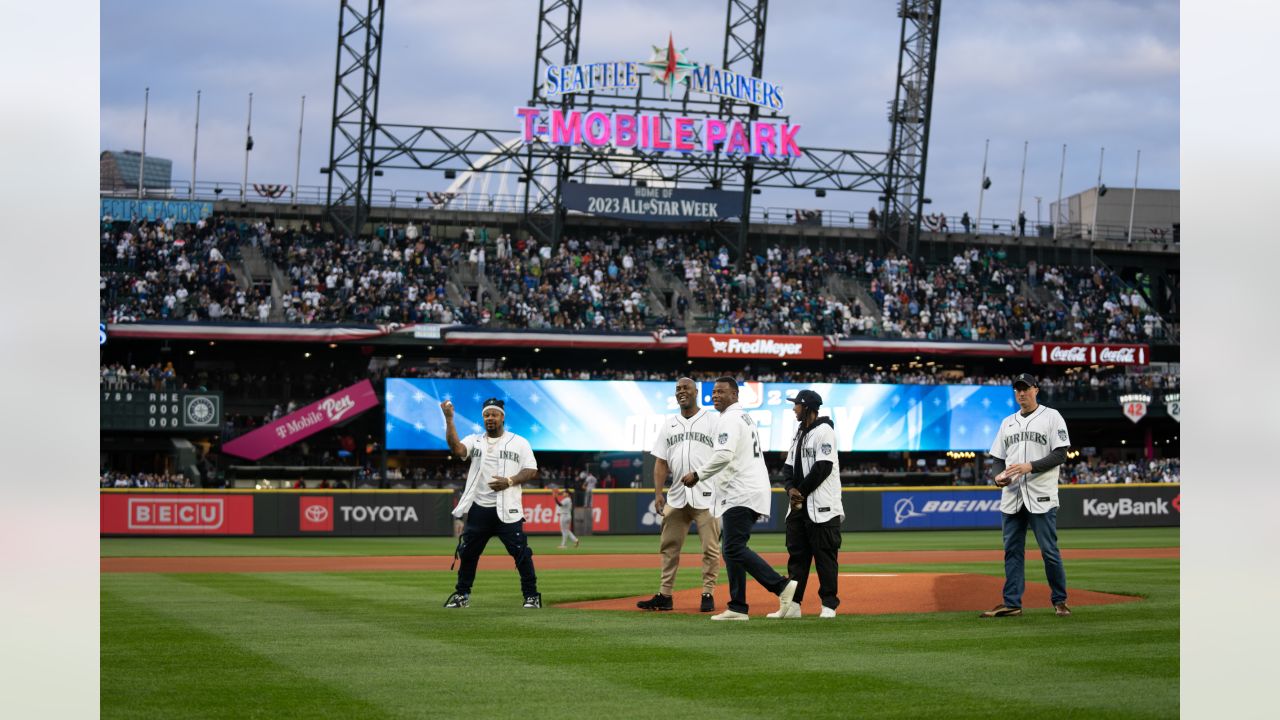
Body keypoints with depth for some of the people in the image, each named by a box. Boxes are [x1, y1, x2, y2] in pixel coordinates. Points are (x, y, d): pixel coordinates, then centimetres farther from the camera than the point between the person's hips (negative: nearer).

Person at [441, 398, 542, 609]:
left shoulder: (519, 443, 5)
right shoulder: (474, 441, 10)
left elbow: (531, 471, 0)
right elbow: (457, 449, -11)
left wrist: (510, 481, -16)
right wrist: (449, 420, -20)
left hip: (507, 510, -3)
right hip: (478, 509, 3)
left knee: (521, 552, -8)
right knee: (467, 552, 7)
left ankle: (532, 596, -1)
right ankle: (462, 594, 20)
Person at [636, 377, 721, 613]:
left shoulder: (712, 421, 2)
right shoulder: (669, 425, 14)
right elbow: (661, 462, 12)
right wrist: (658, 493, 2)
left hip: (706, 495, -4)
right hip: (676, 496, 4)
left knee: (710, 547, -3)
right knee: (669, 547, 5)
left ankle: (708, 594, 4)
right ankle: (664, 595, 9)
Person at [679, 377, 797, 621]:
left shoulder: (730, 419, -10)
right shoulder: (745, 418, 23)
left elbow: (724, 455, -24)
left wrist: (698, 474, -17)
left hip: (741, 495, -11)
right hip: (740, 494, 11)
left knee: (734, 548, -15)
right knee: (730, 548, 10)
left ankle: (782, 585, -20)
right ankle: (738, 608, 8)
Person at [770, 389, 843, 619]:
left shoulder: (823, 431, -9)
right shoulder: (799, 434, 18)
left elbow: (823, 468, -16)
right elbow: (790, 467, 19)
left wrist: (801, 491, -12)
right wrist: (791, 488, -1)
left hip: (822, 507, -9)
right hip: (799, 506, 9)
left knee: (825, 555, -4)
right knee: (796, 554, 6)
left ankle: (829, 604, 0)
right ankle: (793, 605, 6)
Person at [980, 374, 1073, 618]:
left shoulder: (1051, 417, 1)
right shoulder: (1007, 423, 17)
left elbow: (1060, 454, -7)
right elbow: (997, 458, 18)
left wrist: (1030, 466, -18)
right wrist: (998, 475, -4)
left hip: (1041, 497, -5)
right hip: (1011, 496, 5)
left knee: (1049, 550, -4)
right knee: (1012, 551, 4)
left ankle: (1059, 601, 8)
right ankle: (1012, 604, 6)